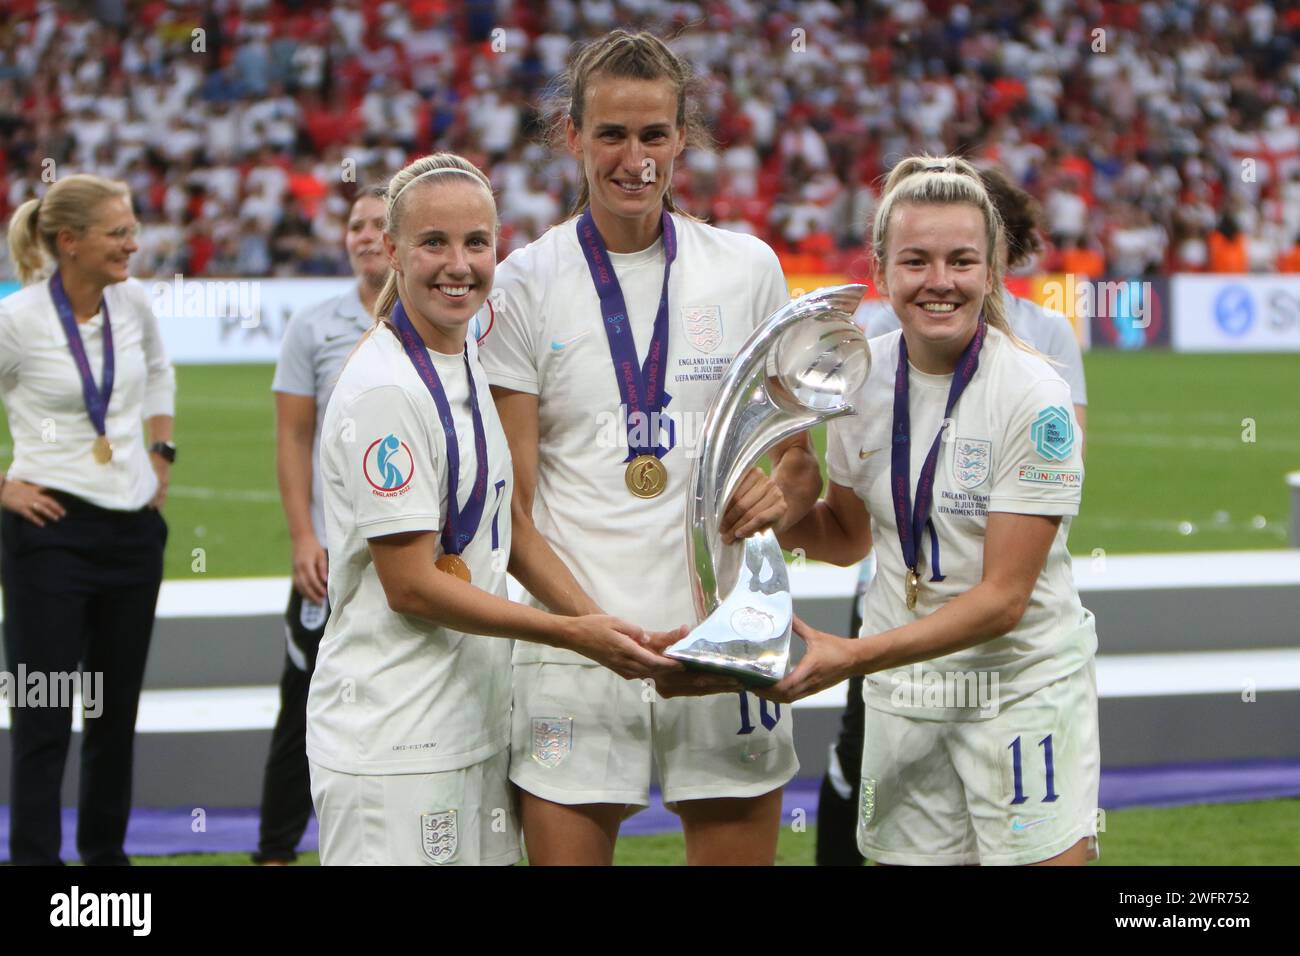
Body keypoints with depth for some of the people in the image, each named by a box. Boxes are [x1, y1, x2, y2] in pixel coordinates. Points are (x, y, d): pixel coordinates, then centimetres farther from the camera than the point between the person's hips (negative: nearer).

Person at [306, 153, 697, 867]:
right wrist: (573, 633, -15)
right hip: (390, 746, -8)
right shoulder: (384, 389, -16)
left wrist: (602, 610, 6)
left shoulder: (472, 366, 11)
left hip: (473, 724, 8)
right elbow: (411, 585, -16)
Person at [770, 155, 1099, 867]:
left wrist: (856, 656, -25)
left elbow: (1003, 598, -18)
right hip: (902, 695, 4)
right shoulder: (861, 375, -1)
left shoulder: (1035, 395, -17)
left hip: (1024, 686, -4)